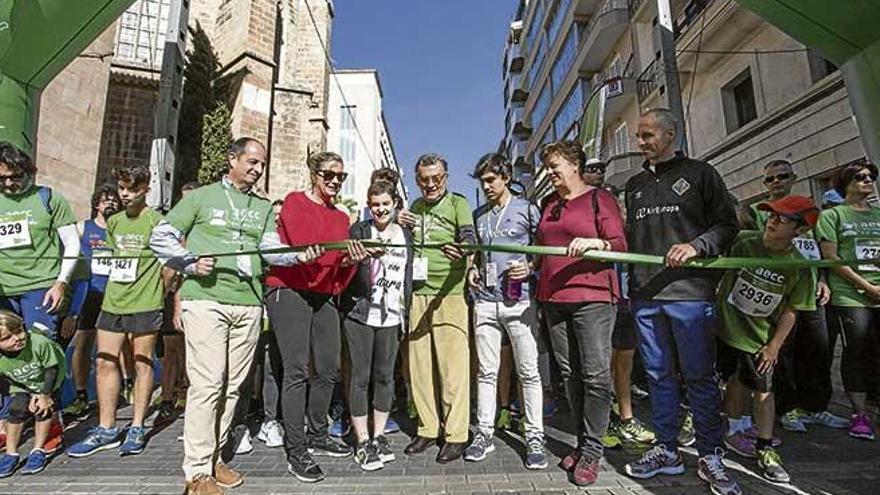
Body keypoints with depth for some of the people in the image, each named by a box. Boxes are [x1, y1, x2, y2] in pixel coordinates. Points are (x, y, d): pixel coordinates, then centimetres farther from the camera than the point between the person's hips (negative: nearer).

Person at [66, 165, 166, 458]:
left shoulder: (157, 221, -5)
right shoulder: (113, 221, 14)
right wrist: (114, 291, 16)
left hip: (145, 304, -6)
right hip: (112, 302, 6)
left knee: (142, 363, 3)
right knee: (104, 362, 6)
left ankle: (137, 429, 14)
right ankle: (106, 430, 18)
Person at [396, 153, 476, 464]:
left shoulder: (458, 203, 1)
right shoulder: (415, 207, 19)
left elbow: (470, 237, -14)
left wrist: (461, 250, -38)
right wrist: (401, 224, 7)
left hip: (450, 294, -6)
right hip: (419, 294, 6)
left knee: (452, 367, -4)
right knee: (420, 366, 10)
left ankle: (456, 435, 8)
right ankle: (427, 429, 23)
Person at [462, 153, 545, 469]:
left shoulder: (526, 210, 2)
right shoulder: (478, 215, 16)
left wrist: (530, 268, -12)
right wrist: (472, 269, 8)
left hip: (519, 301, -4)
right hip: (484, 301, 4)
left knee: (529, 372, 1)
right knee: (486, 371, 9)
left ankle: (535, 437, 13)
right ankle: (484, 433, 19)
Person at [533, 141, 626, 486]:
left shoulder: (600, 198, 1)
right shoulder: (549, 204, 19)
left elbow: (619, 246, -6)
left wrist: (595, 242, -24)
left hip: (592, 297, -6)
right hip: (554, 298, 6)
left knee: (596, 374, -4)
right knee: (570, 374, 10)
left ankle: (592, 450, 8)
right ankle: (582, 443, 22)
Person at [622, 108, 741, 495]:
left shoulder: (699, 174, 5)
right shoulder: (634, 184, 19)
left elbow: (727, 225, 2)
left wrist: (697, 246, -14)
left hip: (690, 291, -4)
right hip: (644, 295, 4)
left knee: (699, 375, 2)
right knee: (658, 374, 10)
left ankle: (710, 457, 16)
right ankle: (666, 450, 22)